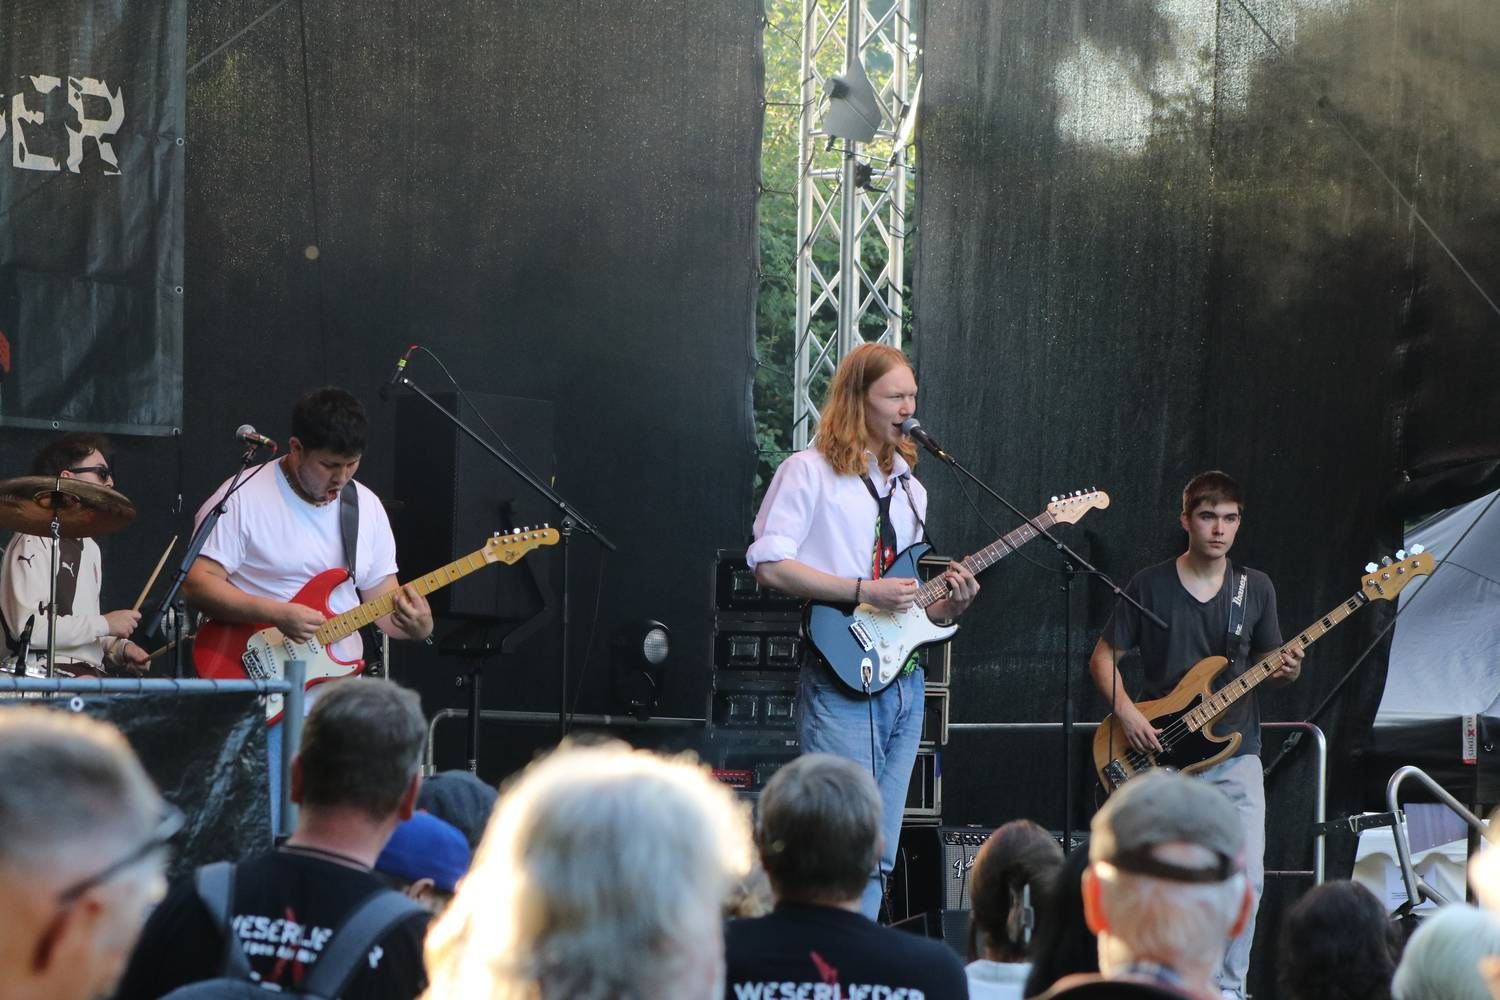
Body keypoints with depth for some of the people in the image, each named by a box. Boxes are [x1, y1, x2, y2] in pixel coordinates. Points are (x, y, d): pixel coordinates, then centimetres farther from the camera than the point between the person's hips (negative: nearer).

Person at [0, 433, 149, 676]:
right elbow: (26, 628, -18)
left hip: (89, 674, 9)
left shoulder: (89, 547, 22)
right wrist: (105, 624, -12)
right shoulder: (33, 543, -7)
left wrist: (118, 647, 8)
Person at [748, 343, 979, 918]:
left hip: (903, 681, 8)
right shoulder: (811, 472, -2)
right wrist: (864, 592, -16)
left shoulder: (908, 488, 21)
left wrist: (948, 606, 3)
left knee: (878, 858, 6)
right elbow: (769, 564, -12)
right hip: (841, 679, -7)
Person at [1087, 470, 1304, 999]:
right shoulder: (1150, 586, -1)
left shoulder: (1255, 588, 7)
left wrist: (1286, 670, -8)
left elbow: (1268, 664, 15)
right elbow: (1103, 657, 5)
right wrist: (1126, 712, -10)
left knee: (1246, 876, -10)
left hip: (1234, 752, 1)